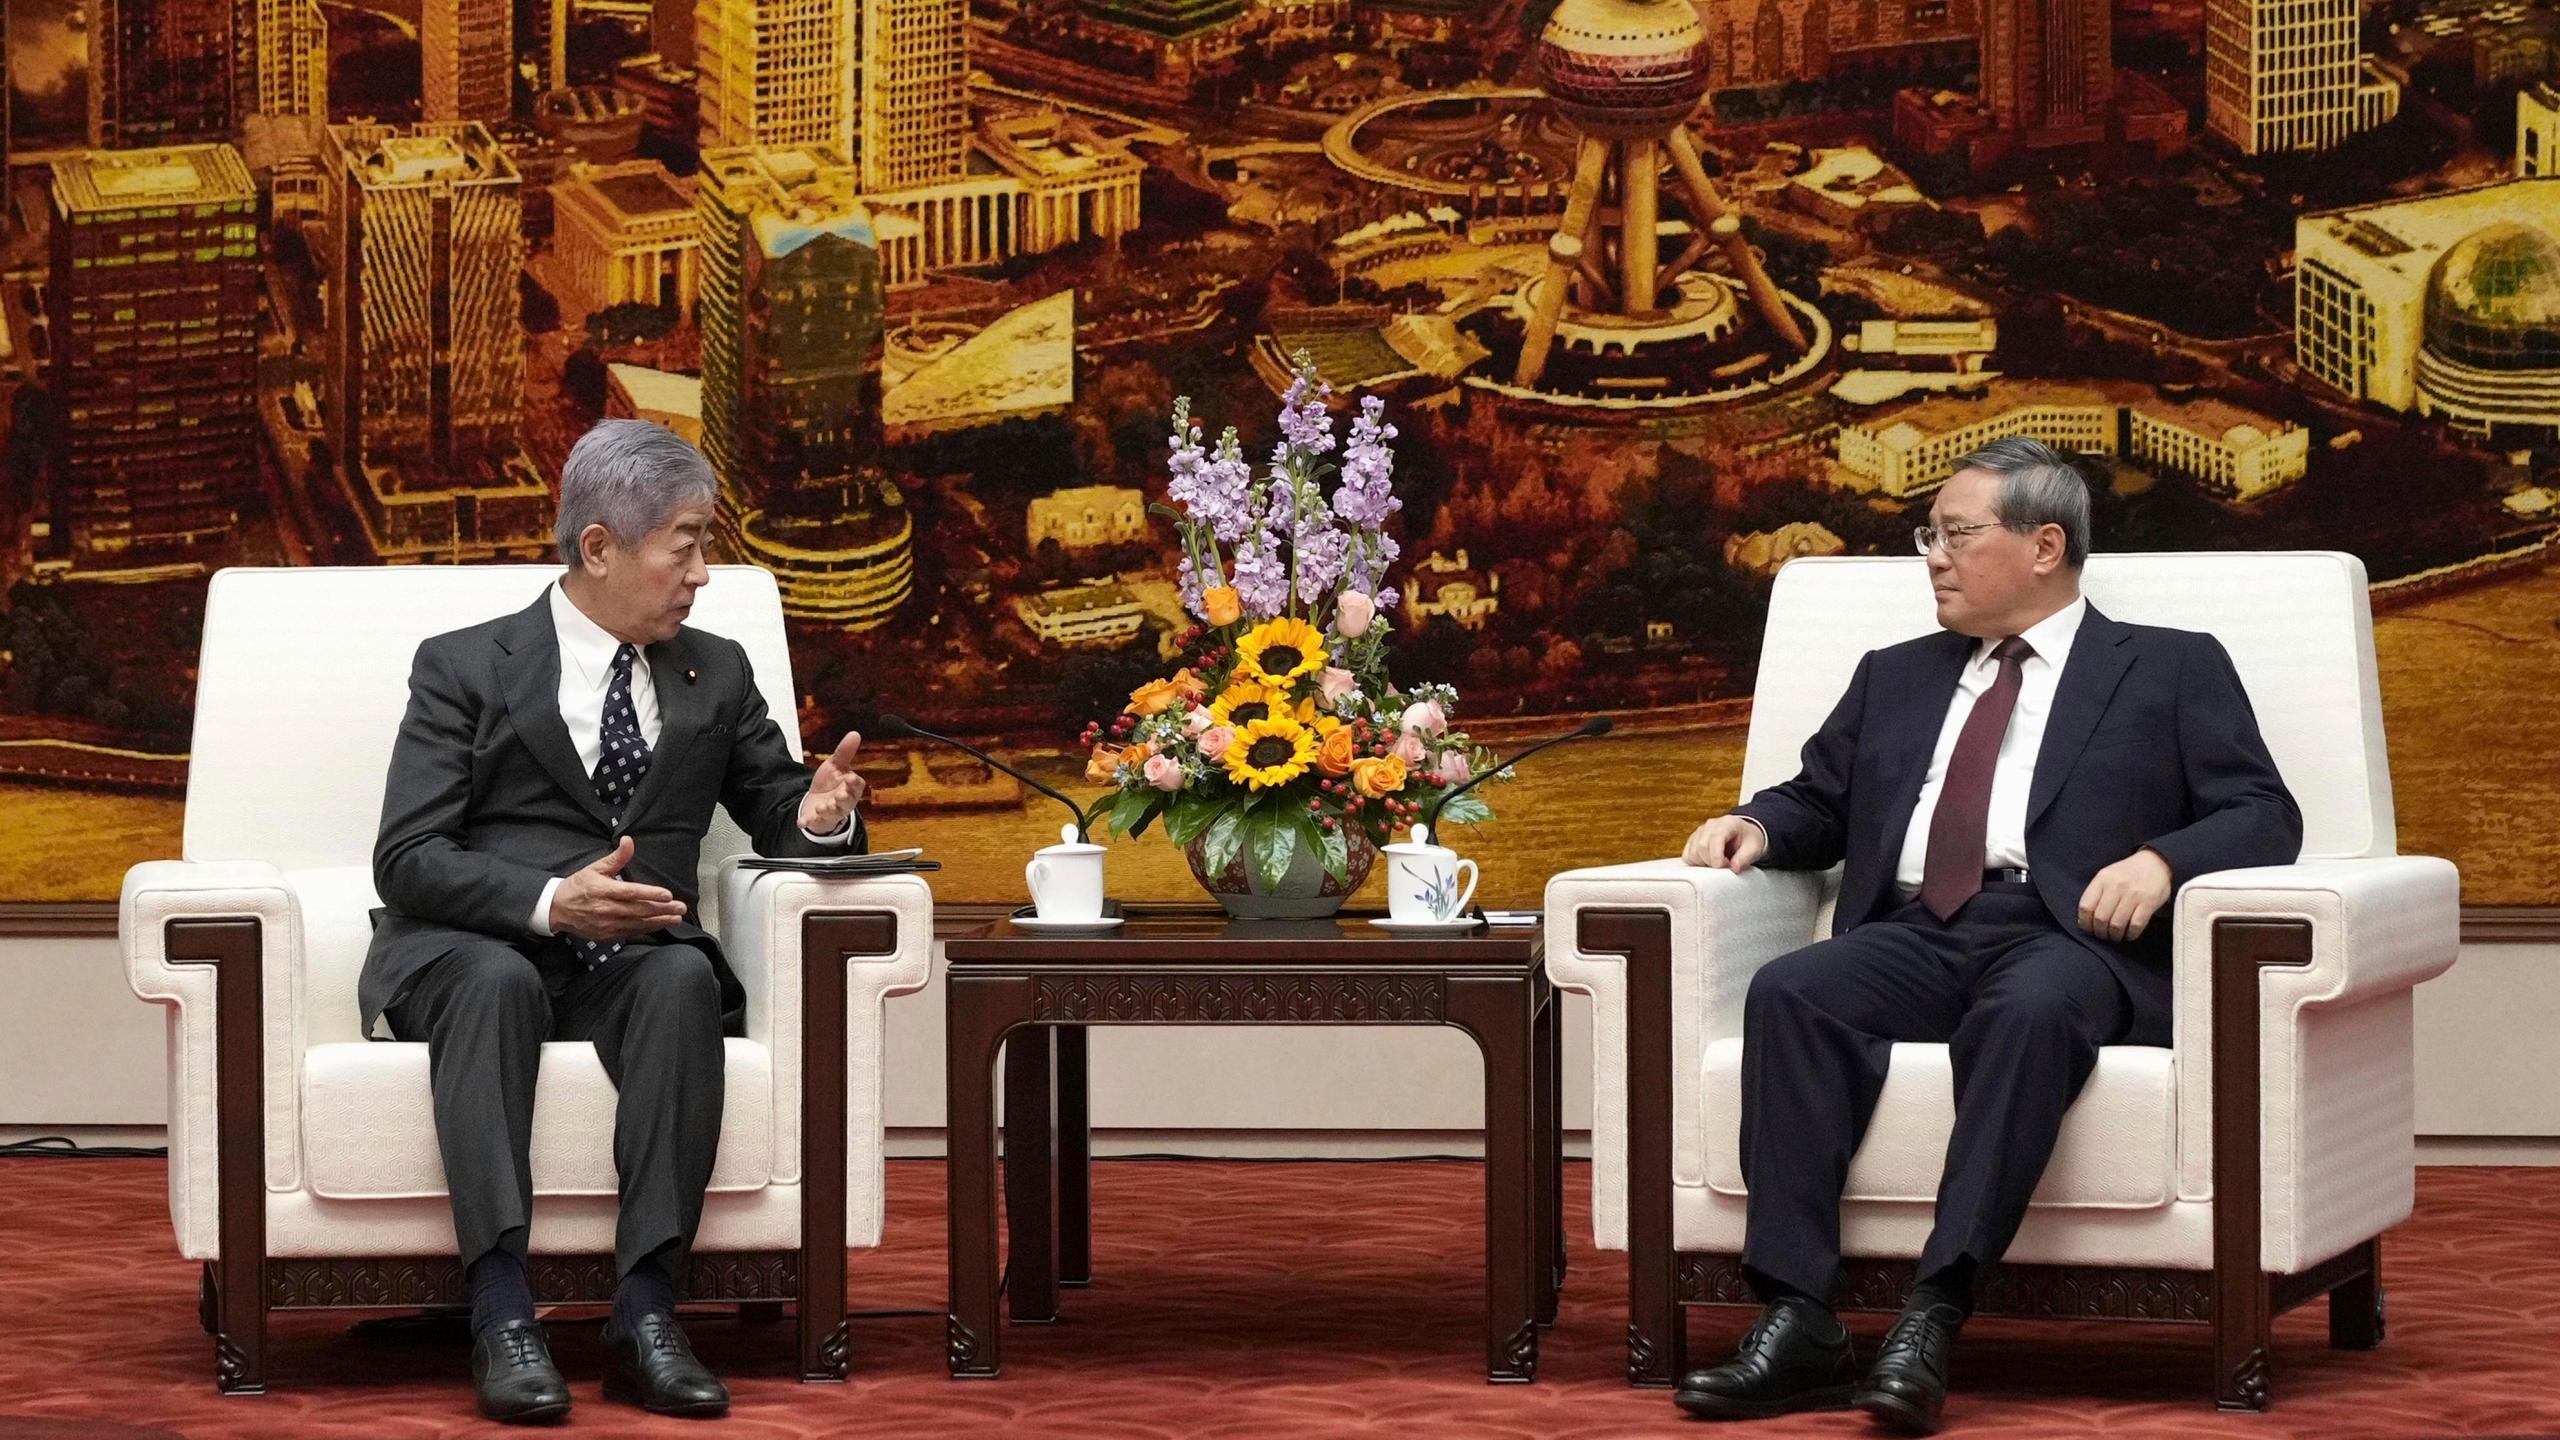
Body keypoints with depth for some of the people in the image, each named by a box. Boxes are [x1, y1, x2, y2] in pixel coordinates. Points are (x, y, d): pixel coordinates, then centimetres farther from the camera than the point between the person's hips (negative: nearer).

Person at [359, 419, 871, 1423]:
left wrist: (819, 818, -10)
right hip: (469, 954, -3)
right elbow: (408, 859, -5)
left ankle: (644, 1312, -39)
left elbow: (780, 819, 17)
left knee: (683, 979, -32)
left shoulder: (716, 675, 16)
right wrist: (549, 902, -23)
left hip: (629, 963, 3)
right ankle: (502, 1317, -44)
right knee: (499, 980, -37)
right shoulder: (465, 668, 4)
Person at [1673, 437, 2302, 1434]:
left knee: (2029, 1014, -40)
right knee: (1787, 996, -29)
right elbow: (1819, 802, 35)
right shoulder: (1896, 678, 30)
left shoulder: (2172, 671, 16)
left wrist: (2161, 860, -14)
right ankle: (1797, 1326, -36)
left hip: (2068, 939, -4)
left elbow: (2263, 816, 6)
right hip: (1913, 938, 4)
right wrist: (1757, 824, 11)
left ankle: (1933, 1322, -45)